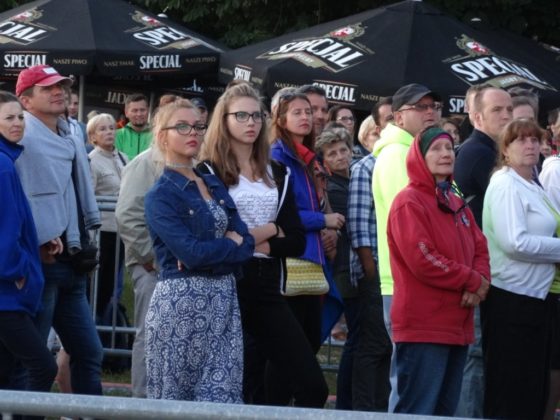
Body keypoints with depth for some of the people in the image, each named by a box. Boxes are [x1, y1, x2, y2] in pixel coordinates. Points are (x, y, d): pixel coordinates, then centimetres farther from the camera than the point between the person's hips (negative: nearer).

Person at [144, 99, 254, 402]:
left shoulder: (214, 184, 16)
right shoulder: (161, 196, -5)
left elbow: (245, 241, 6)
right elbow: (190, 251, -18)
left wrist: (212, 251, -12)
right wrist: (230, 245, -2)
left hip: (224, 300, 6)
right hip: (180, 301, -6)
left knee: (222, 397, -3)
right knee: (174, 398, 1)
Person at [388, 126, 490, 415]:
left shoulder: (457, 204, 18)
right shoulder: (409, 202, -9)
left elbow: (479, 247, 15)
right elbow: (422, 260, -18)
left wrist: (481, 281, -8)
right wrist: (473, 281, -11)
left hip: (456, 326, 9)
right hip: (422, 327, -9)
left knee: (445, 411, 12)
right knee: (418, 412, -11)